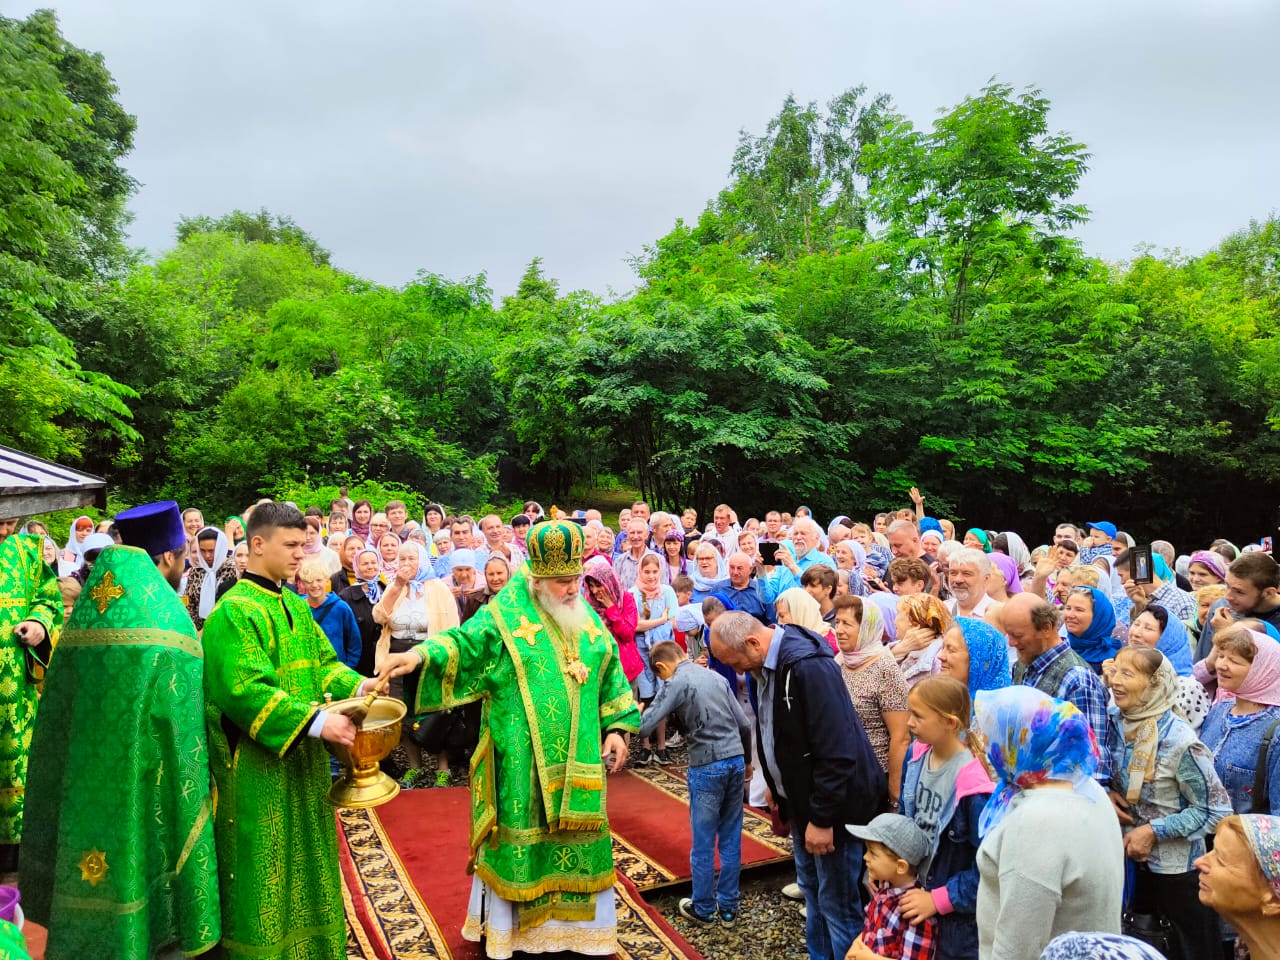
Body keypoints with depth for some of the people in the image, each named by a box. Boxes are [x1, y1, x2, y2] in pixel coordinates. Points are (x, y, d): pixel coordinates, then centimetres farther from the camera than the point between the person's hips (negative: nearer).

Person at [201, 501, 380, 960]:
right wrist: (314, 721, -30)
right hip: (257, 771, -8)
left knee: (303, 862, 18)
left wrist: (357, 685, -5)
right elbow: (245, 690, -24)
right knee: (263, 869, 4)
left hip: (303, 763, 8)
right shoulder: (234, 612, -16)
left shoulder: (297, 607, 10)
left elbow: (322, 662, 15)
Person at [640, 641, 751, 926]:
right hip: (736, 761, 6)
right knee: (731, 839, 14)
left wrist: (640, 711, 8)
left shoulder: (675, 683, -7)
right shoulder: (716, 677, 10)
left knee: (703, 843, 9)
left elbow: (645, 728, -14)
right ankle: (728, 907, 24)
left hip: (707, 767, -6)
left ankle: (703, 908, 22)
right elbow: (744, 725, 11)